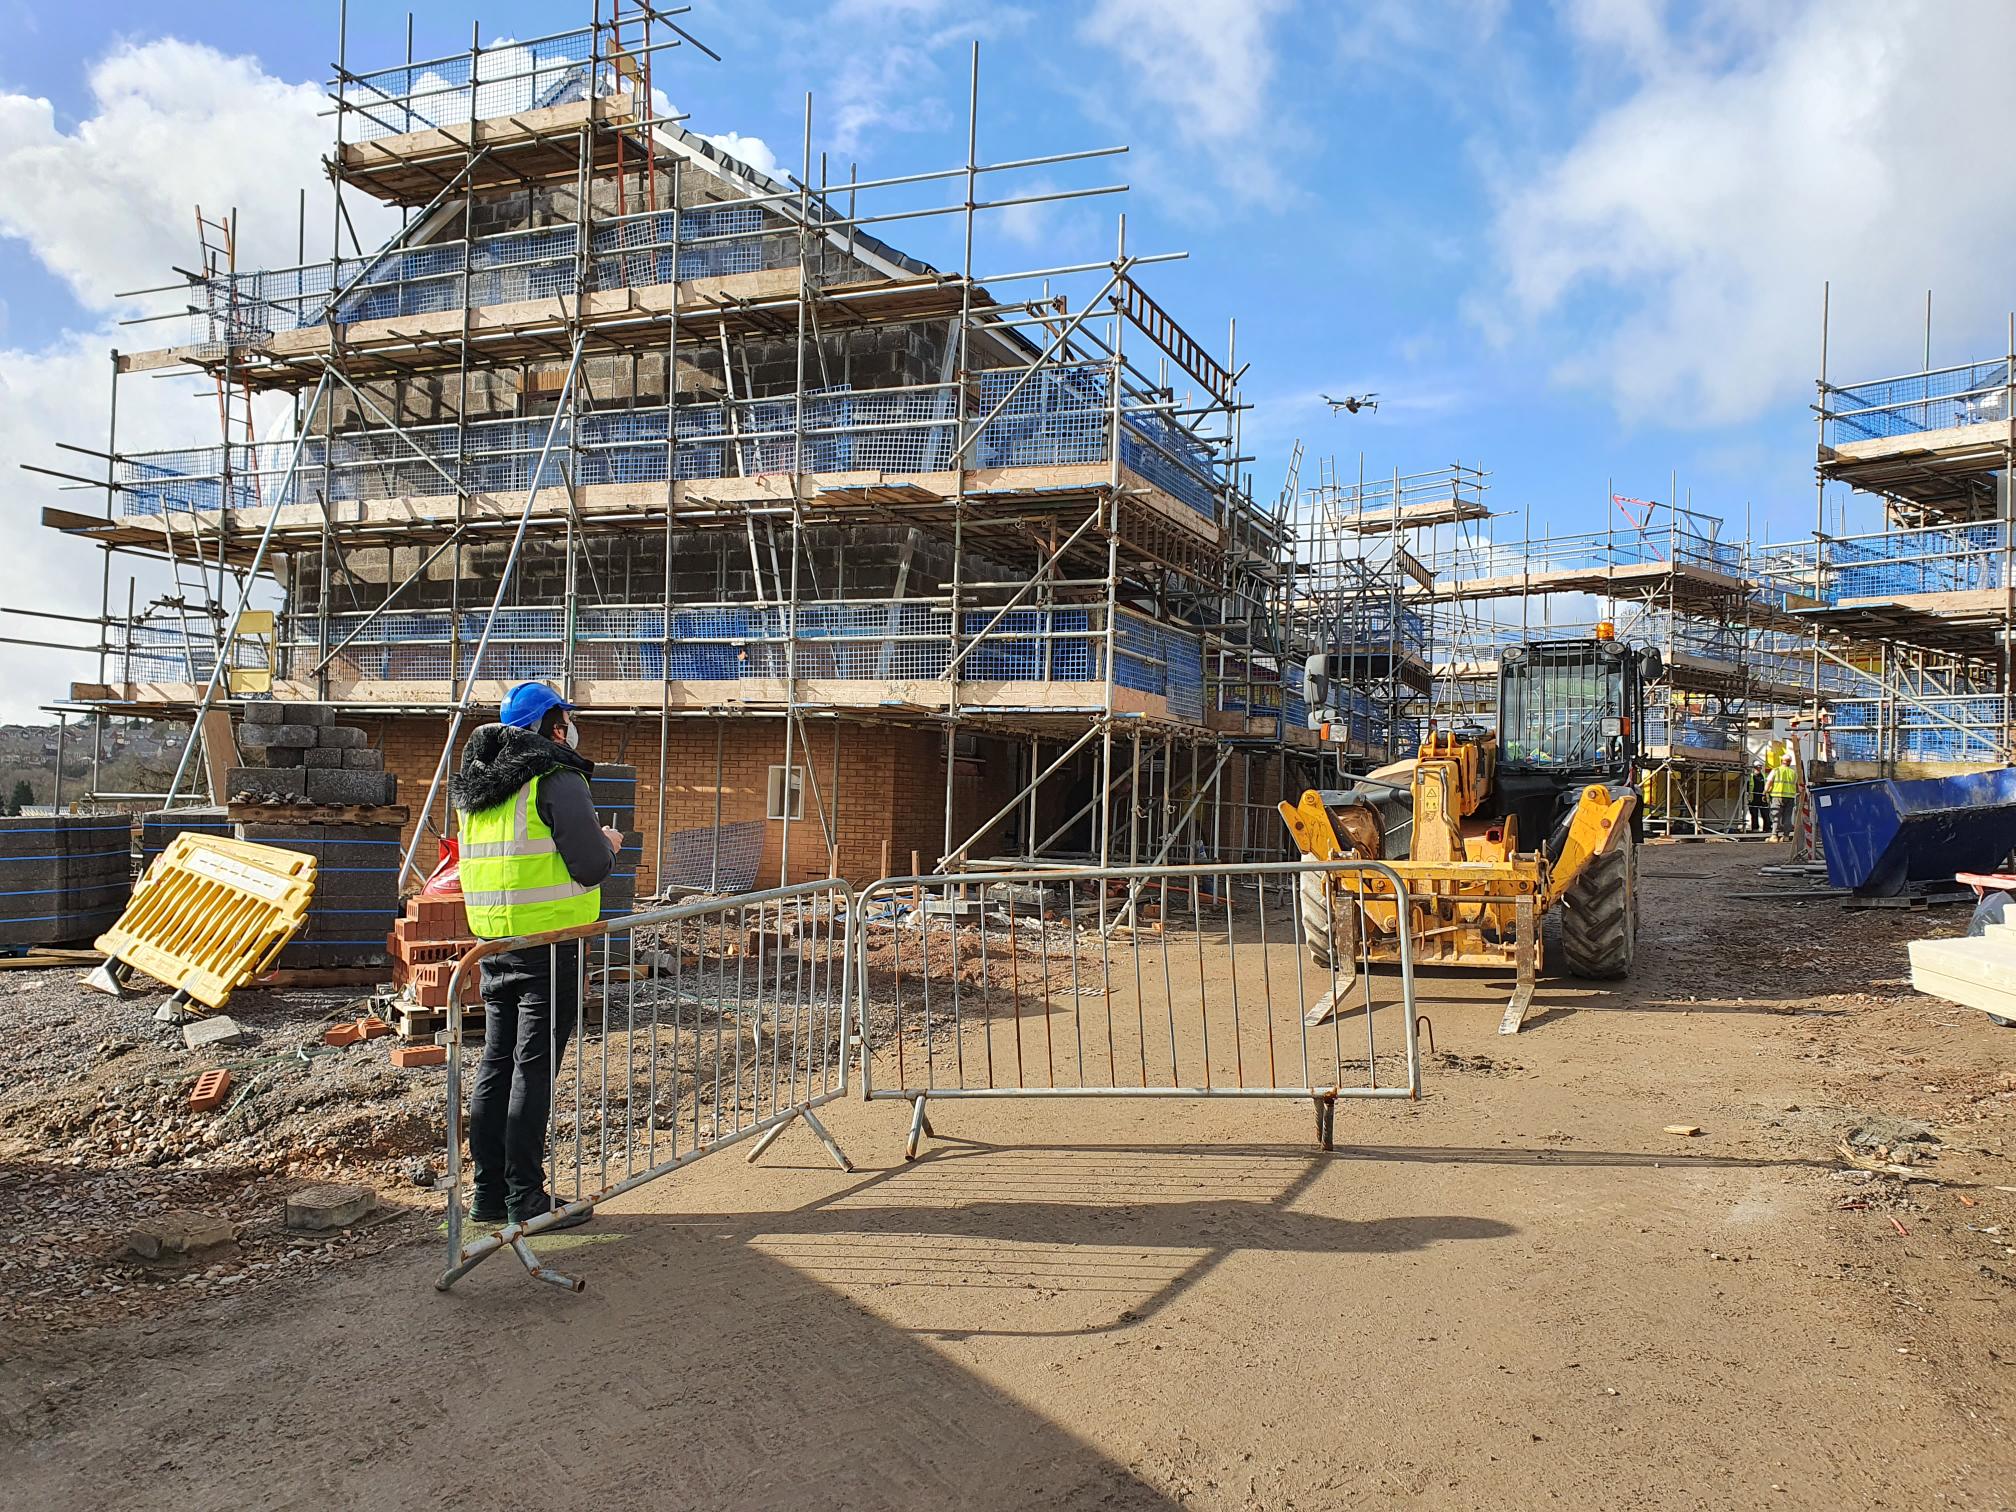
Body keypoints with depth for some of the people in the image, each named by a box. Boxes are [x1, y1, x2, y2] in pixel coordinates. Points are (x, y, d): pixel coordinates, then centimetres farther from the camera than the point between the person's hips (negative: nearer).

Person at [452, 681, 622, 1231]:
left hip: (494, 945, 8)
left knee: (496, 1064, 14)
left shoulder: (474, 784, 14)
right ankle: (525, 1199, 4)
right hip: (548, 944, -8)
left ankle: (489, 1192, 21)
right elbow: (590, 866, -16)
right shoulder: (556, 778, -13)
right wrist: (609, 844, 5)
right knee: (533, 1068, -2)